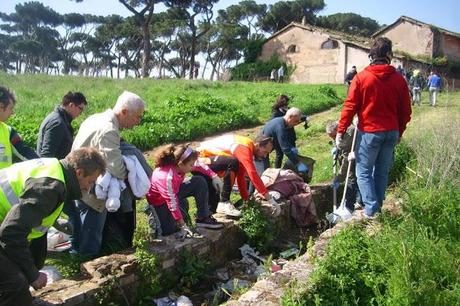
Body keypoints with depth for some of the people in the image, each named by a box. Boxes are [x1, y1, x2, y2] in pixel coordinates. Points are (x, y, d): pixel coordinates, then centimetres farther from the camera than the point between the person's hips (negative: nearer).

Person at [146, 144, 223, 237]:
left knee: (200, 182, -9)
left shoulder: (179, 165, -20)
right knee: (168, 231, -19)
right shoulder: (167, 177, -40)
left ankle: (203, 218, -2)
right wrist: (183, 226, -29)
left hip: (175, 191, 7)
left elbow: (199, 166, 0)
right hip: (161, 201, -7)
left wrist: (214, 176, -9)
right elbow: (172, 203, -34)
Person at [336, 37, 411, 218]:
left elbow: (350, 107, -9)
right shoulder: (399, 79, 2)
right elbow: (405, 111, 7)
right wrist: (399, 132, 20)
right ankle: (378, 205, 23)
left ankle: (371, 207, -1)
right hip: (392, 133, 4)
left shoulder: (361, 77, -7)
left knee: (363, 171, 6)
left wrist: (340, 131, -4)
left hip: (369, 132, -4)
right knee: (382, 172, 14)